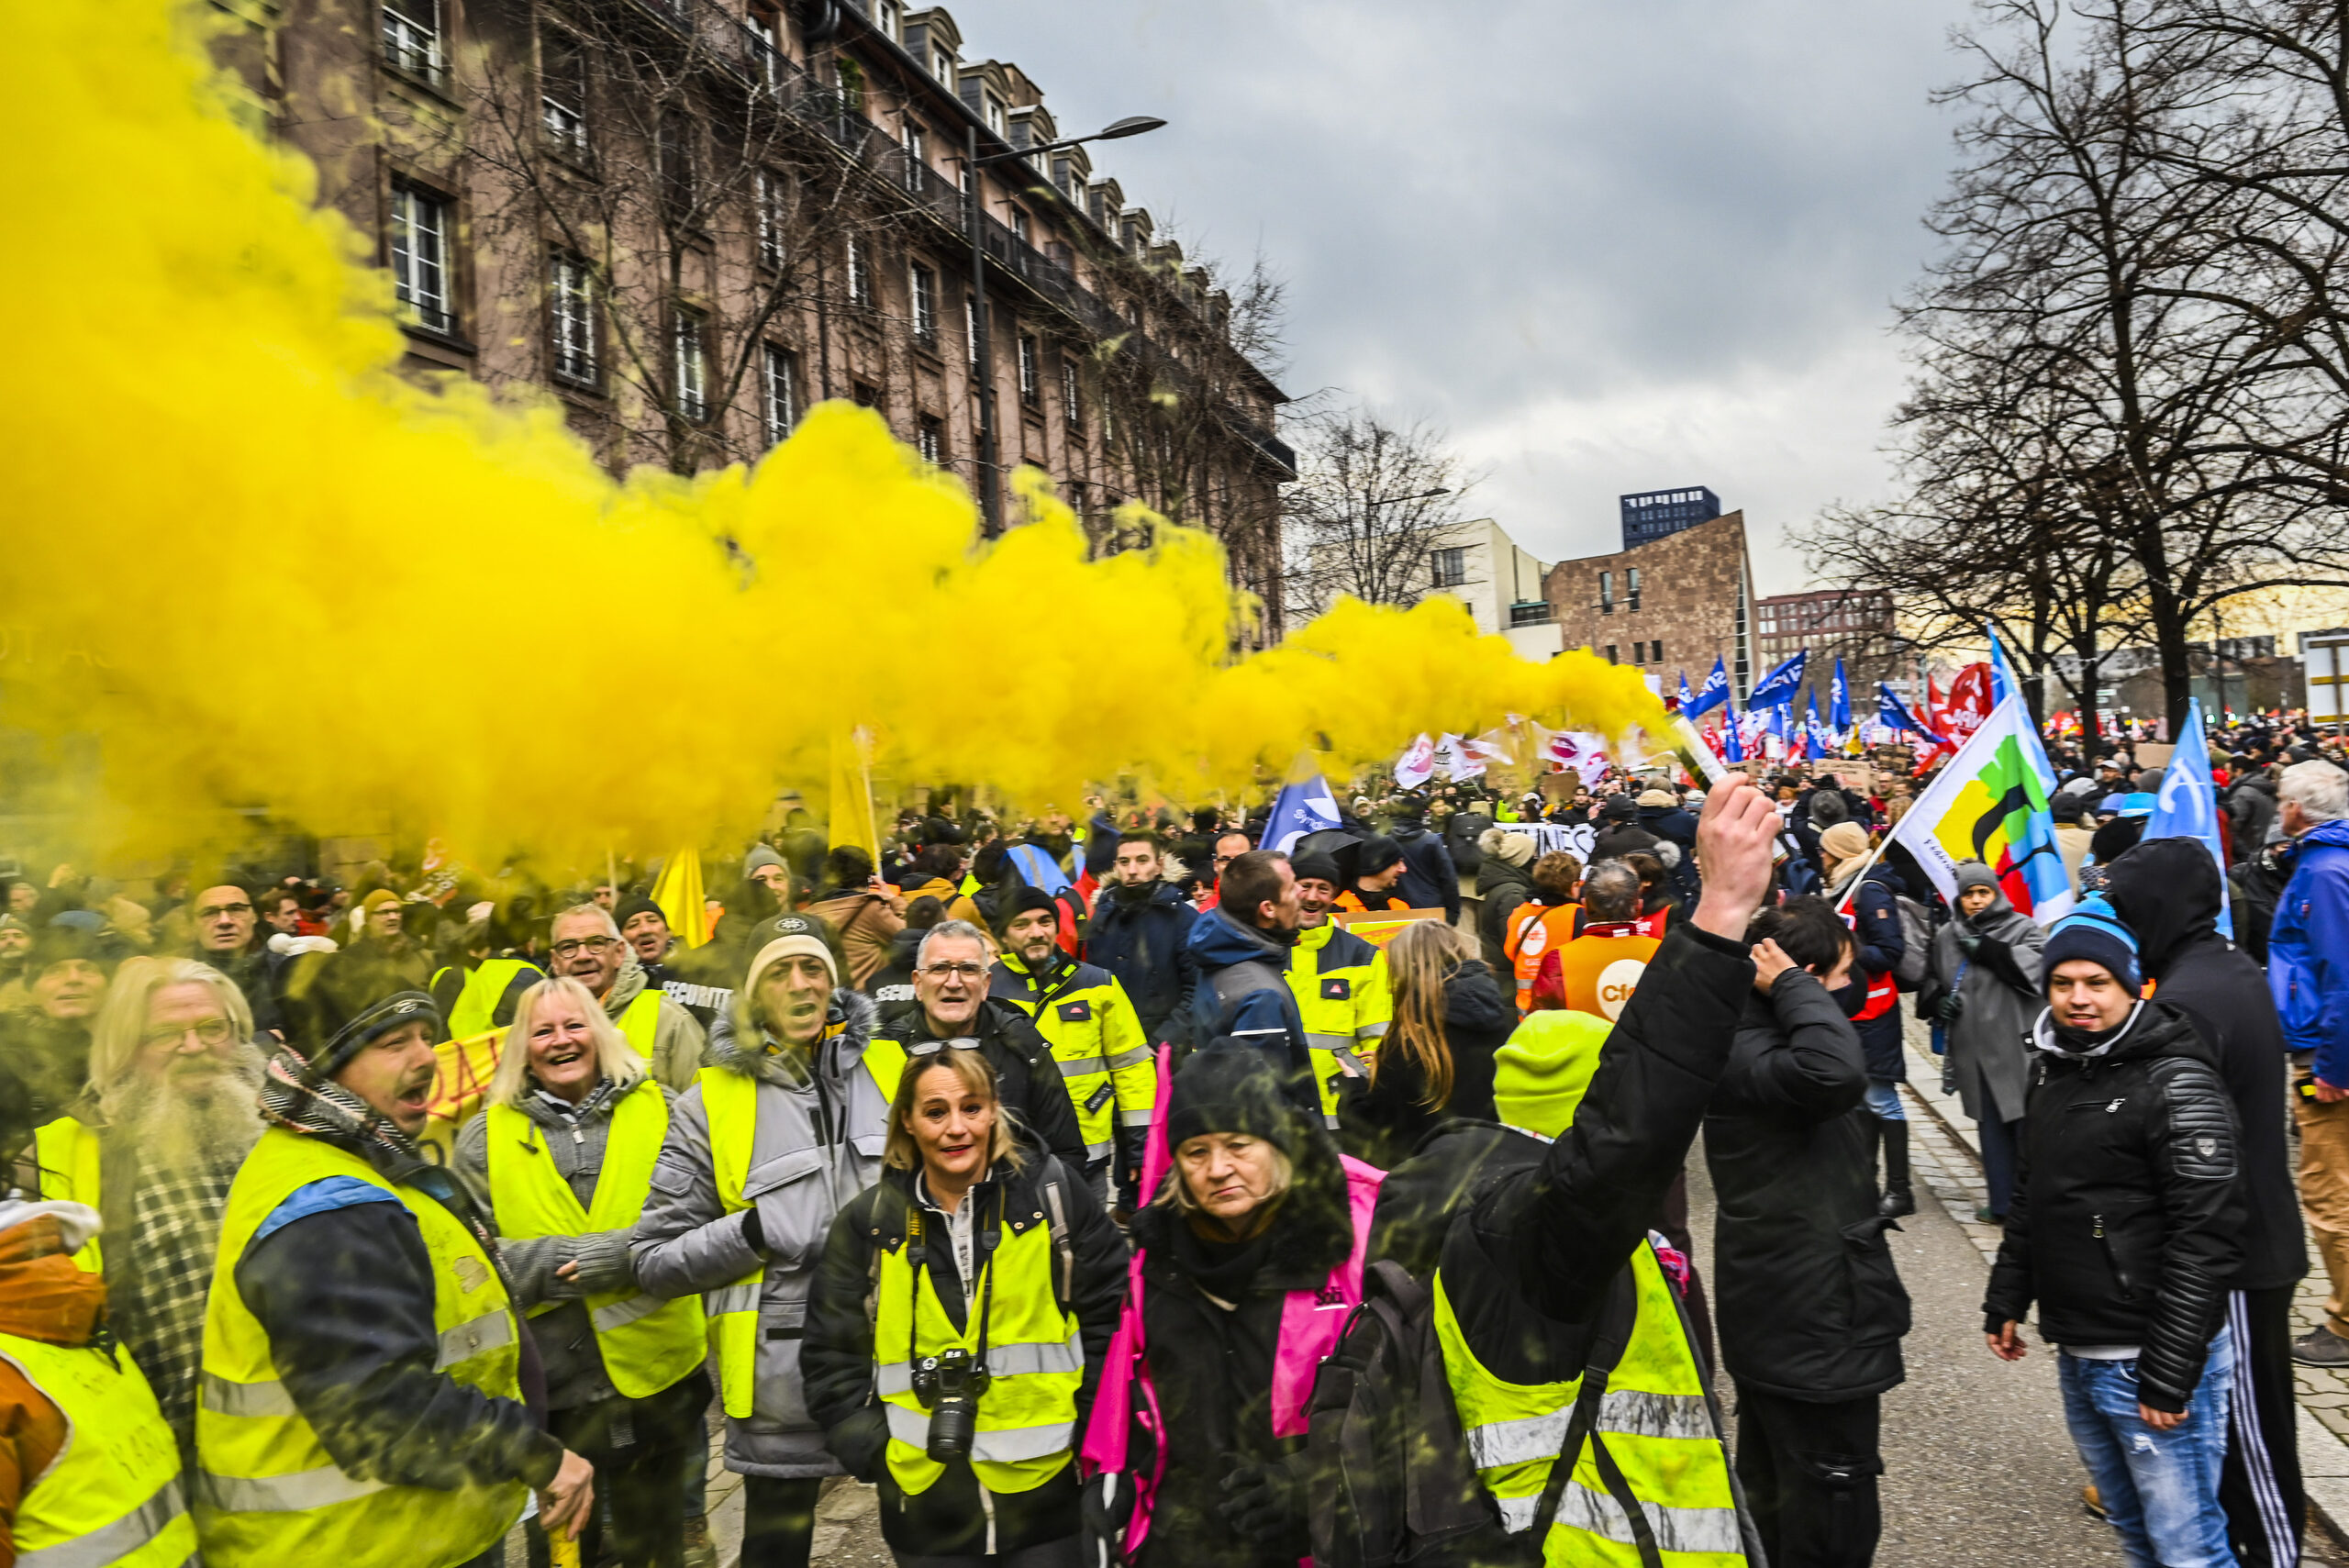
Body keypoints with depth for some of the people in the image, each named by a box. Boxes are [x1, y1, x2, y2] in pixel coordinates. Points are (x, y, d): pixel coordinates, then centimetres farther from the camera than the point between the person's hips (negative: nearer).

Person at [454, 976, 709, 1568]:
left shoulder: (659, 1112, -2)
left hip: (652, 1368, 0)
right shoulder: (486, 1136, 0)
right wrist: (552, 1261, -17)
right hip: (548, 1377, 1)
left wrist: (631, 1254, -20)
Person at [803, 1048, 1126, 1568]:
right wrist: (875, 1453, -2)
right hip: (924, 1507, 1)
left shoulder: (1054, 1193, -5)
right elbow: (832, 1358, 5)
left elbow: (1111, 1317, 0)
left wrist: (1093, 1434, -4)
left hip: (1045, 1492, -1)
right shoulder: (869, 1224, -1)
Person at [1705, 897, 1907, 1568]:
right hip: (1813, 1331, -11)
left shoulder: (1751, 1040, 7)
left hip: (1778, 1320, 11)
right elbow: (1837, 1070, -47)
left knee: (1772, 1503, 23)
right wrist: (1791, 985, -32)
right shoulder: (1746, 1054, -26)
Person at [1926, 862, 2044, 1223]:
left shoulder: (2022, 929, 1)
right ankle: (2001, 1202, 17)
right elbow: (1930, 984, 24)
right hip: (1974, 1049, 4)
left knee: (2027, 1125, -5)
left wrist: (1986, 949, -16)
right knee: (1992, 1128, 10)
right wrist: (1938, 1001, 2)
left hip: (2018, 1046, -4)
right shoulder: (1946, 937, 14)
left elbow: (2037, 966, -18)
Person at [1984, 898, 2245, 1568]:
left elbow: (2206, 1236, -19)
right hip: (2077, 1355, 8)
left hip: (2149, 1362, -7)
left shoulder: (2176, 1084, -15)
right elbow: (2031, 1199, 19)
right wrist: (2005, 1301, 16)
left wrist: (2168, 1376, -20)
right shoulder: (2054, 1070, 10)